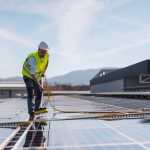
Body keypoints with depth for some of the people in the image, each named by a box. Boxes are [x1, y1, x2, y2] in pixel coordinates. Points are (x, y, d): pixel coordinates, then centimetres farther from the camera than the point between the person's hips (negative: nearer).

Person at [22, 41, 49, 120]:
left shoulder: (46, 55, -16)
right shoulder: (33, 58, -36)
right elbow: (33, 74, -42)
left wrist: (44, 72, 4)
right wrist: (39, 85, -48)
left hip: (38, 76, 6)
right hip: (28, 75, -6)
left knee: (39, 93, 6)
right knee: (30, 93, -18)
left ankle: (37, 109, 25)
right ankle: (31, 113, -18)